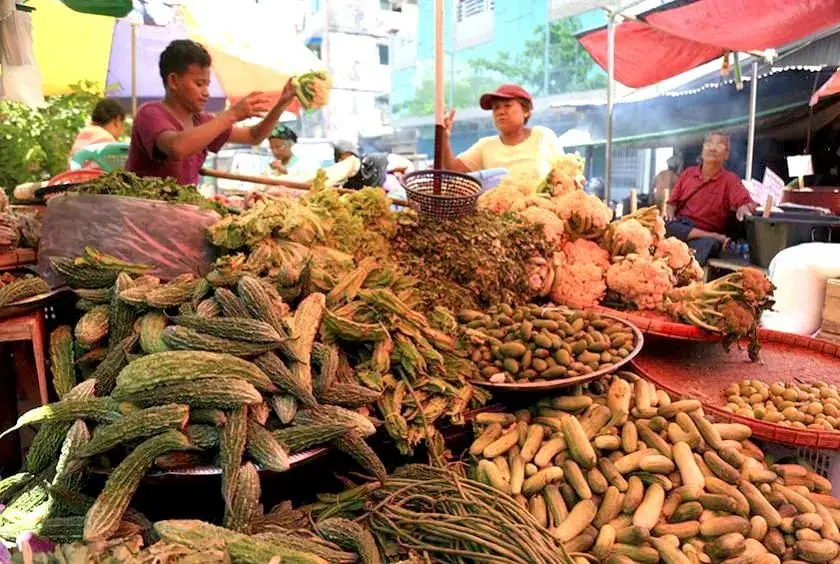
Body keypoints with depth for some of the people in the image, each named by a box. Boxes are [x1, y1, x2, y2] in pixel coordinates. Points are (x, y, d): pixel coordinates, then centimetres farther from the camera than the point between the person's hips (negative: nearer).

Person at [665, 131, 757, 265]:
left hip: (707, 237, -4)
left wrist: (744, 208, -32)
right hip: (680, 227, 4)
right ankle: (716, 237, -26)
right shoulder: (688, 173, 16)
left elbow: (749, 203, -7)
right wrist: (670, 212, -7)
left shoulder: (730, 179, 5)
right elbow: (672, 202, 17)